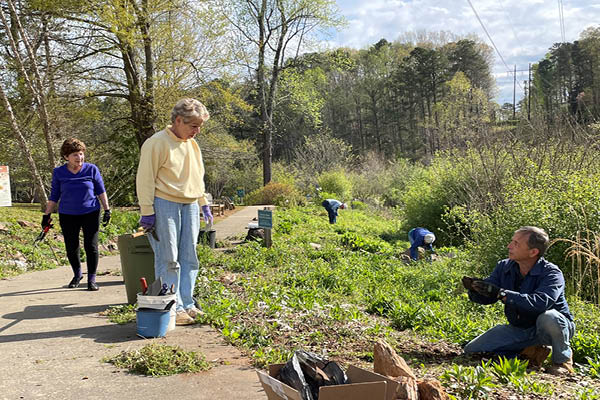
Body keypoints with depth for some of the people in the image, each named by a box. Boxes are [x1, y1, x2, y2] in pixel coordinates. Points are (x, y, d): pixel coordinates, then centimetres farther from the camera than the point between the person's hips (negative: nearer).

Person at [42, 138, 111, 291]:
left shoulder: (91, 169, -2)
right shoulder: (59, 172, 1)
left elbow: (101, 191, 5)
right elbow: (54, 196, 7)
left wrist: (107, 210, 1)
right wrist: (47, 215, 6)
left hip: (90, 213, -1)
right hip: (68, 215, 1)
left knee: (91, 246, -4)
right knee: (71, 248, 6)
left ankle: (92, 279, 9)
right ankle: (77, 274, 31)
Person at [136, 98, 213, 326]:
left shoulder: (192, 144, 15)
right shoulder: (157, 143, -10)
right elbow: (145, 179, -12)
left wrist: (204, 204, 22)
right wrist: (147, 212, -14)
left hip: (189, 206, 8)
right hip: (165, 206, -8)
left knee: (189, 257, 9)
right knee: (169, 260, -4)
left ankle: (187, 304, 18)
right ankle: (173, 309, 3)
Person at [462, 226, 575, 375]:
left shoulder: (551, 273, -23)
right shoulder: (504, 267, -5)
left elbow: (542, 302, -43)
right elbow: (485, 297, -7)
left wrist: (501, 294, -48)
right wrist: (474, 288, -31)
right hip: (518, 329, 5)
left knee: (548, 317, -41)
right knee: (471, 350, -5)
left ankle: (563, 359, -9)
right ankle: (530, 352, 5)